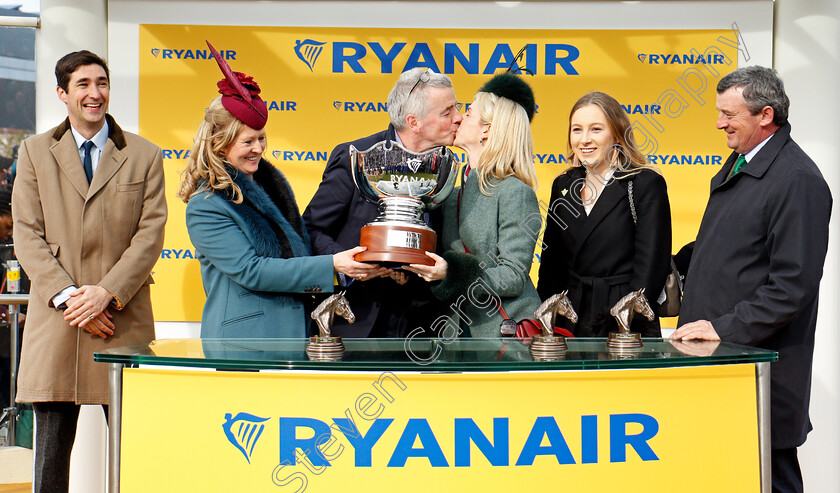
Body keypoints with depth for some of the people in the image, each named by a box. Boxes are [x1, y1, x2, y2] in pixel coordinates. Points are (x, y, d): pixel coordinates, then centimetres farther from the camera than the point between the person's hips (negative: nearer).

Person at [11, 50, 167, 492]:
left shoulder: (144, 156, 9)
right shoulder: (35, 152, 12)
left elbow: (151, 233, 1)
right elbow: (27, 235, 4)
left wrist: (107, 292, -11)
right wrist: (67, 295, -9)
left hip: (124, 318, -1)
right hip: (55, 320, 1)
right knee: (51, 449, 4)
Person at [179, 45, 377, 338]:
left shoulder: (272, 182, 12)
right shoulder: (205, 207, -11)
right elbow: (249, 270, -18)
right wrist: (330, 266, -21)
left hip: (294, 327, 6)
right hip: (242, 336, -6)